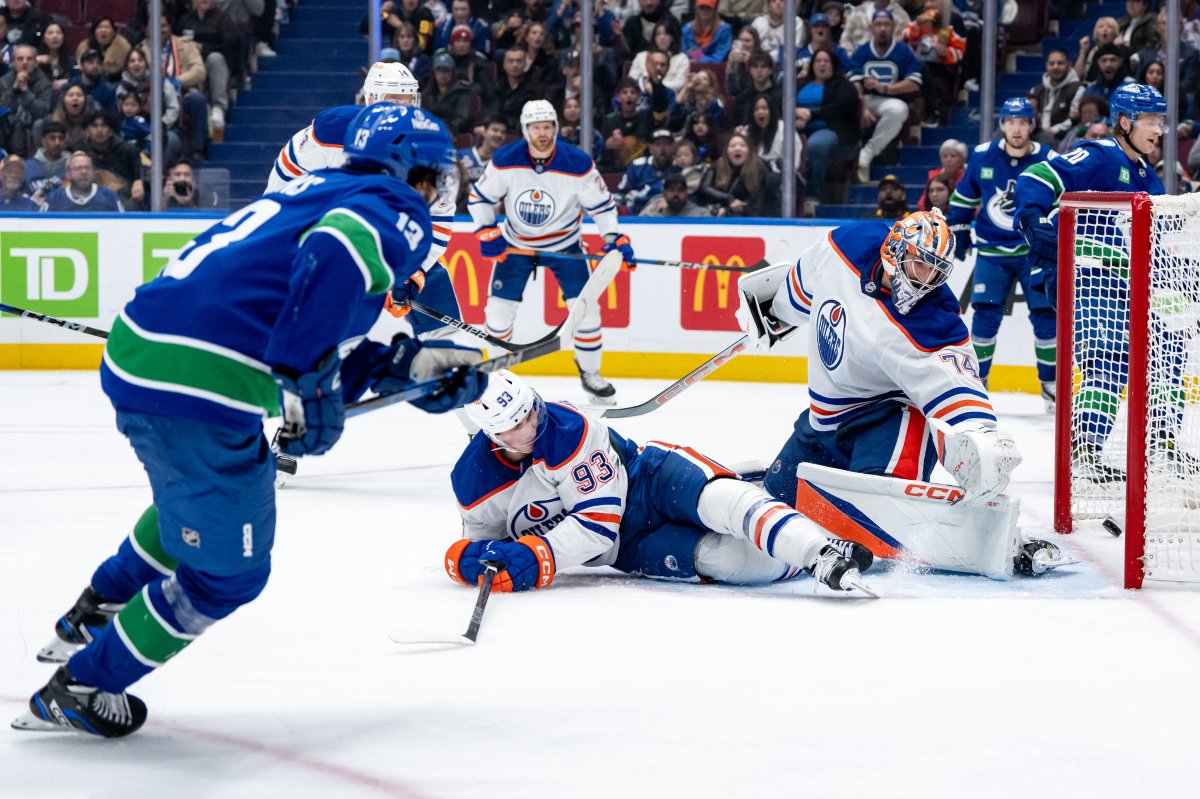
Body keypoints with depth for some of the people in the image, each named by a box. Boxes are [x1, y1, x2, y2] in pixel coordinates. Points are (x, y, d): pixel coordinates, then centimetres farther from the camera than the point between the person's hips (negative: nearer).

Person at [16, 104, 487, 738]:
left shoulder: (320, 191, 26)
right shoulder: (395, 210, 0)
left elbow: (326, 353, 24)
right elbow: (336, 254, -25)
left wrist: (409, 365, 20)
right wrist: (307, 377, -23)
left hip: (138, 352, 9)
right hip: (197, 383, -9)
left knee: (196, 501, 37)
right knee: (228, 570, 8)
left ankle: (93, 615, 49)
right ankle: (81, 686, 18)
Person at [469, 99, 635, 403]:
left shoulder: (578, 164, -21)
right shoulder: (505, 160, -19)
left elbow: (601, 202, -8)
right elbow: (479, 197, -7)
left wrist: (614, 237, -19)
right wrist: (486, 232, -18)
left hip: (563, 244, 0)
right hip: (515, 243, 0)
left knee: (585, 307, -6)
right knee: (499, 309, -4)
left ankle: (589, 373, 16)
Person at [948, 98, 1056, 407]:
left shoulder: (1049, 161, -9)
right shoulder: (982, 157, -4)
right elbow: (964, 197, 12)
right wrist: (958, 235, 13)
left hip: (1035, 251, -1)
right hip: (992, 251, 1)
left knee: (1045, 315, -4)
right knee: (985, 314, -5)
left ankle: (1050, 384, 11)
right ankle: (977, 381, 6)